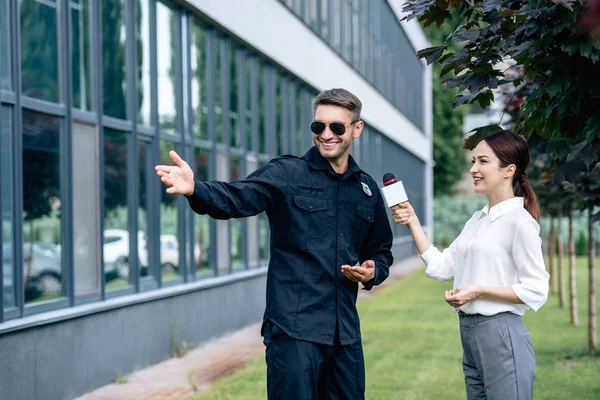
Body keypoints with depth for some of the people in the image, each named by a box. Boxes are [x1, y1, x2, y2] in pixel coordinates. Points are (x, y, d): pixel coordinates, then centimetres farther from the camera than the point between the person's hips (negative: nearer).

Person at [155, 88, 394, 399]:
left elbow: (381, 250, 24)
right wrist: (194, 189, -41)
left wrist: (373, 272, 1)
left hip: (345, 332, 5)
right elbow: (236, 198, -21)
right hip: (294, 329, -5)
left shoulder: (367, 189, 12)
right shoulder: (286, 174, -3)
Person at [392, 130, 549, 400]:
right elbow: (441, 267, 8)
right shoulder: (477, 220, 13)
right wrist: (412, 222, 4)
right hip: (469, 332, 8)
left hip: (502, 335, -8)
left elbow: (535, 291, -13)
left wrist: (479, 291, -19)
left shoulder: (520, 222, -11)